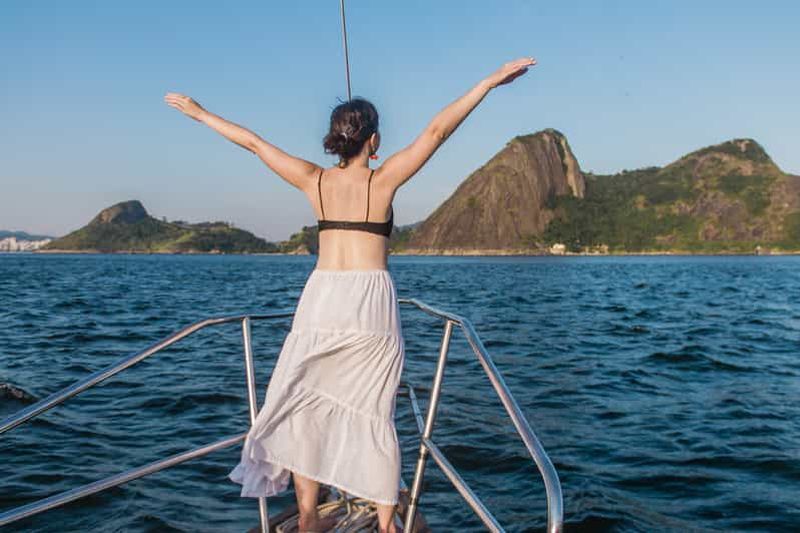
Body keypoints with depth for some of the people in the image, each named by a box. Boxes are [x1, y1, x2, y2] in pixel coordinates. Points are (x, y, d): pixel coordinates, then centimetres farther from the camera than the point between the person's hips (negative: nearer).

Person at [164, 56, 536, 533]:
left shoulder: (315, 181, 3)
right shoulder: (383, 180, -4)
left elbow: (252, 141, 10)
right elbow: (437, 131, -9)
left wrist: (199, 113, 21)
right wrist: (489, 82, -9)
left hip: (320, 299, 3)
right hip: (372, 302, -2)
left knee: (307, 404, 13)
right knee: (374, 412, 8)